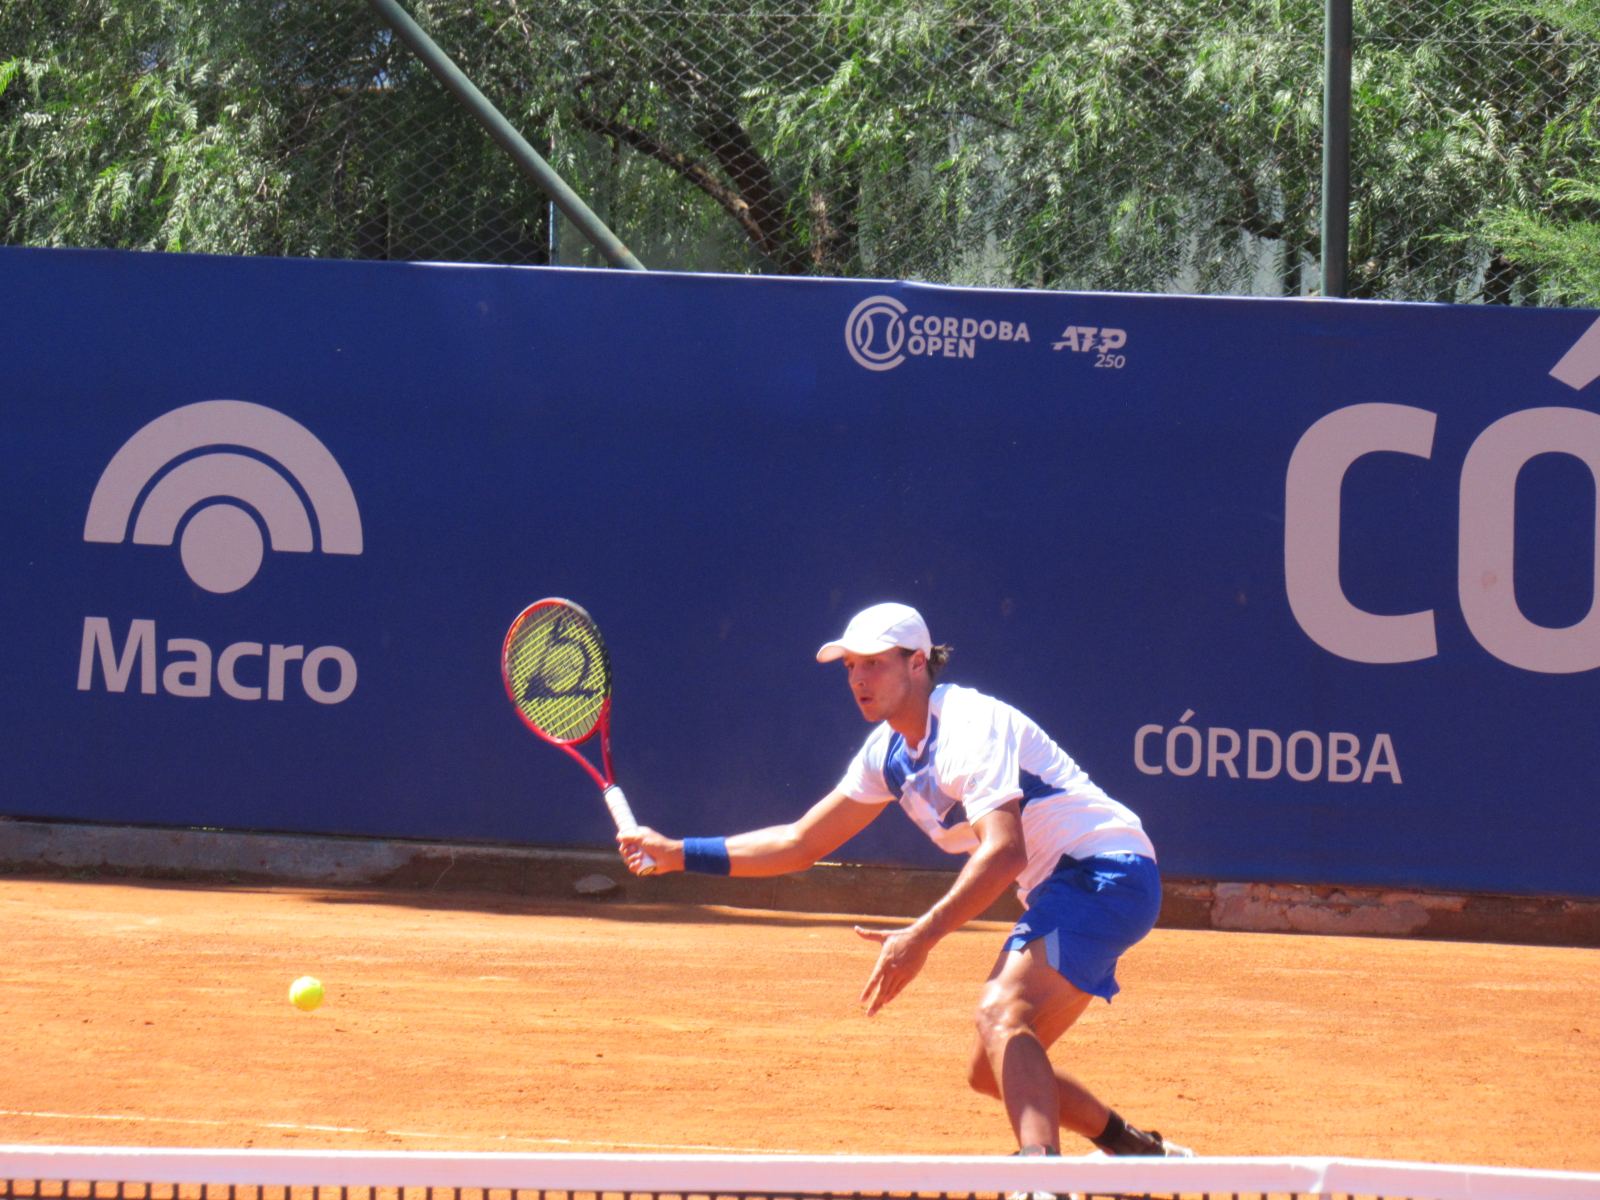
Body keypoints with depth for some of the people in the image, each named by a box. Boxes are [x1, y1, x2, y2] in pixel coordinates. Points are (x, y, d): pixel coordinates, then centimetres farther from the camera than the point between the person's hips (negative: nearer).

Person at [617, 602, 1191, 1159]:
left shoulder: (969, 725, -19)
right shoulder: (888, 754, 10)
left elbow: (1004, 851, -31)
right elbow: (801, 843, 18)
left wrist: (922, 936, -39)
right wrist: (676, 853, 12)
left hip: (1108, 874, -10)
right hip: (1058, 892, 10)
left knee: (1000, 1014, -30)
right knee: (994, 1072, 13)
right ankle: (1141, 1152, 29)